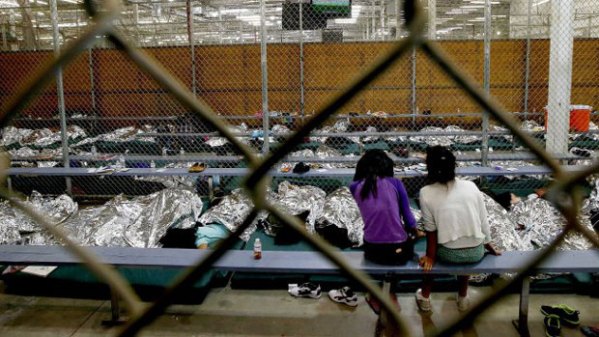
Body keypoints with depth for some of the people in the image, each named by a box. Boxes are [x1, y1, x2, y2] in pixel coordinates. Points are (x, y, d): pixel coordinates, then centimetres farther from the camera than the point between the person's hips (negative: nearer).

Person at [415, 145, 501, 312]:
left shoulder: (426, 193, -10)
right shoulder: (471, 186, -3)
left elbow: (431, 229, -5)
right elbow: (484, 222, 3)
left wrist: (430, 256, 8)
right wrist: (490, 247, 19)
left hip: (449, 254, -2)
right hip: (476, 253, 2)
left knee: (435, 245, 32)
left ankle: (424, 297, 38)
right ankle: (463, 298, 45)